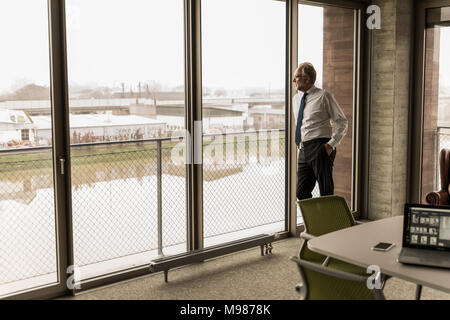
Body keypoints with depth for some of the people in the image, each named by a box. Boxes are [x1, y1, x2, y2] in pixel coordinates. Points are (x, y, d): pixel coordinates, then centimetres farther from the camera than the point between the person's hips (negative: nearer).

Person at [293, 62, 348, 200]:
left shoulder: (323, 96, -4)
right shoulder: (296, 98, 16)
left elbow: (342, 122, -3)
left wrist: (331, 144, -12)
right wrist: (300, 145, 15)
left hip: (320, 149, -7)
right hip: (303, 150, 7)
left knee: (326, 192, -2)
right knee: (302, 192, 6)